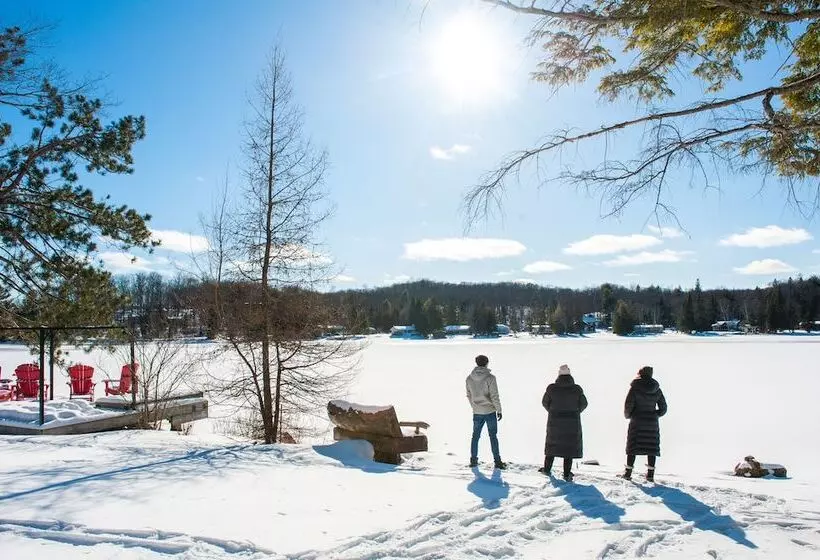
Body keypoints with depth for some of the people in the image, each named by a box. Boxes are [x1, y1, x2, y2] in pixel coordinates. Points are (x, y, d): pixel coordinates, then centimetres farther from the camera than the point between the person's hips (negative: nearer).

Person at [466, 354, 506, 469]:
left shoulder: (469, 378, 0)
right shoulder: (490, 378, -14)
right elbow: (494, 396, -13)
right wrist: (499, 410, -4)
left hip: (477, 412, 3)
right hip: (490, 411, -3)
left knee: (475, 436, 13)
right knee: (493, 436, 5)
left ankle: (473, 460, 17)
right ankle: (497, 461, 7)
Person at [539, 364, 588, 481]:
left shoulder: (552, 388, -11)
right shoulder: (577, 389, -10)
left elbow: (545, 402, 0)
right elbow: (583, 404, 1)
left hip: (554, 421, 1)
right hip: (572, 423, -1)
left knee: (552, 444, 17)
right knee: (569, 447, 8)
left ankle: (547, 469, 25)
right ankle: (567, 474, 10)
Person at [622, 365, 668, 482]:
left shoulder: (635, 388, -8)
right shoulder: (657, 389, 3)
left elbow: (628, 405, -11)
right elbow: (663, 408, 6)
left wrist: (627, 415, 7)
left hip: (637, 422, -3)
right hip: (652, 423, 3)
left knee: (633, 447, 3)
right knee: (651, 448, 7)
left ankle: (628, 472, 5)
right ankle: (650, 474, 7)